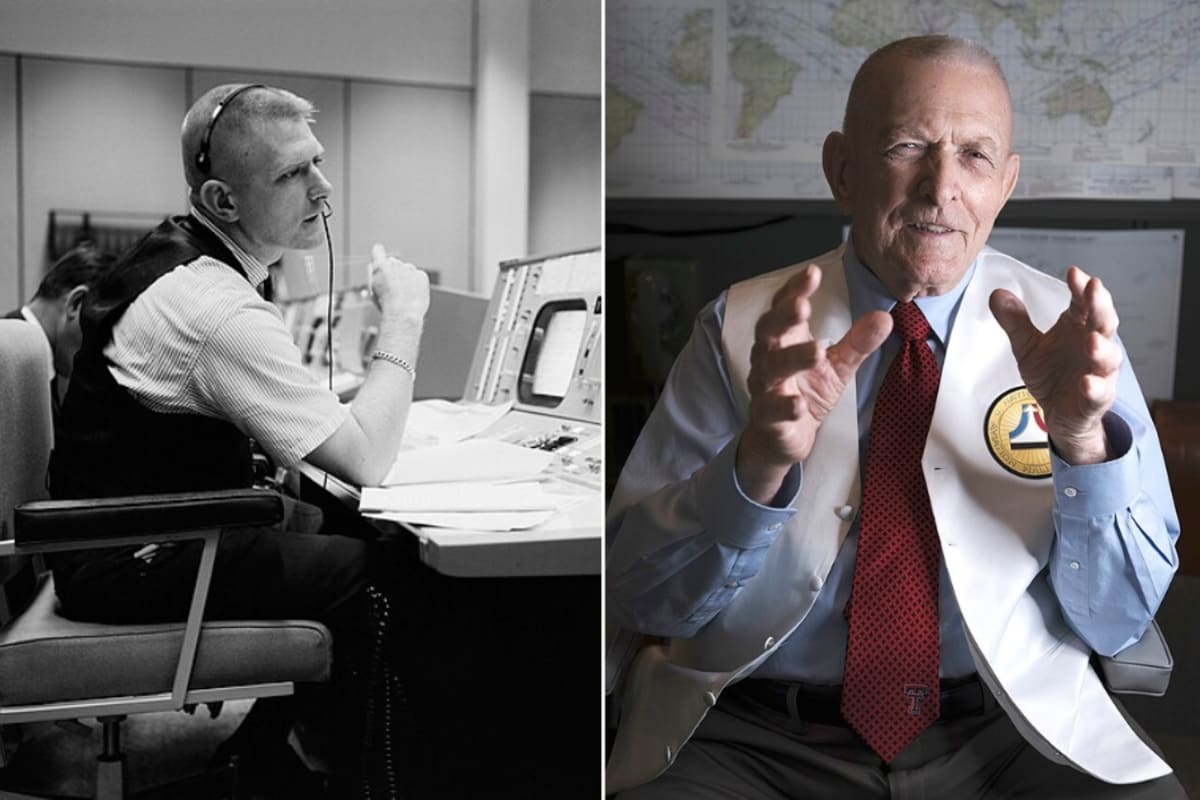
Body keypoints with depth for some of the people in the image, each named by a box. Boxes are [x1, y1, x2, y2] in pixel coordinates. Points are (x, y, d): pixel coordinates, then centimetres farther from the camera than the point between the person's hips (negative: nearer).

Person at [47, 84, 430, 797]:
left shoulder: (173, 251, 6)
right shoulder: (221, 311, -27)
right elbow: (367, 461, -24)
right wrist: (403, 319, -15)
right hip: (127, 566, -10)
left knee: (323, 527, 16)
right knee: (375, 573, -7)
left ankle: (271, 739, 26)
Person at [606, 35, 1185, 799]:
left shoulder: (1067, 328, 1)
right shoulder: (743, 327, -1)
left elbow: (1117, 620, -1)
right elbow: (641, 597, -6)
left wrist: (1082, 438, -20)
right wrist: (760, 458, -25)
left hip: (1009, 731, 1)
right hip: (762, 738, 0)